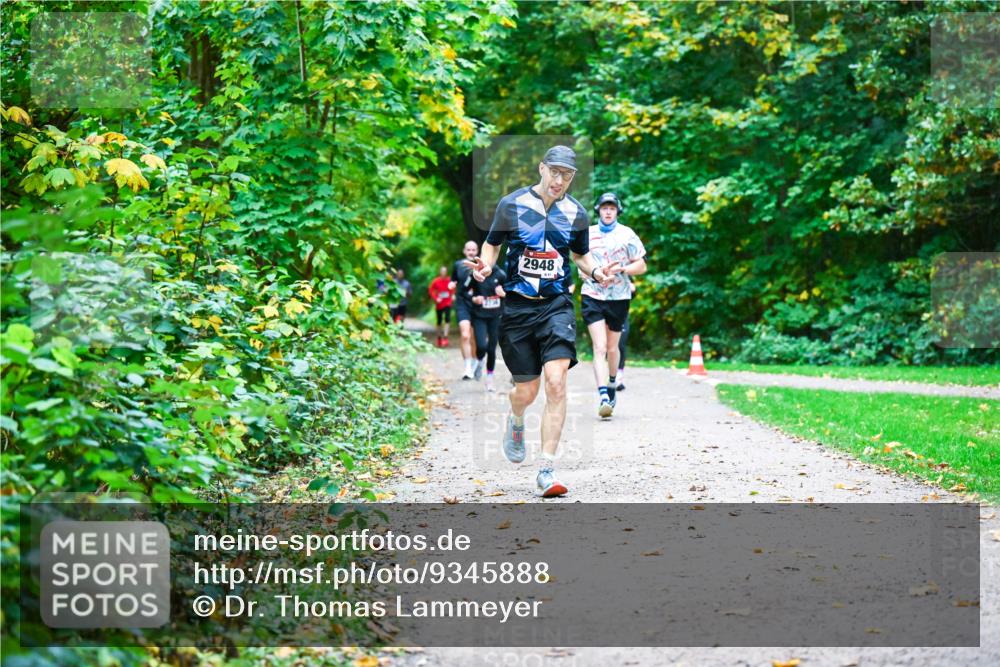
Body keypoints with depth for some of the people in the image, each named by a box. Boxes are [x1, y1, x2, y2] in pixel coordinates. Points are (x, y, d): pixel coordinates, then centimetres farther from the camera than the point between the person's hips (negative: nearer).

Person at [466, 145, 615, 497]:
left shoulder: (576, 213, 4)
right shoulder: (511, 204, -2)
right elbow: (492, 244, 10)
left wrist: (596, 272, -2)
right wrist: (485, 265, -12)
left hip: (556, 305, 0)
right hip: (518, 306, 0)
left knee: (556, 382, -17)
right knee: (526, 391, 5)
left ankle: (547, 470, -12)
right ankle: (516, 421, 45)